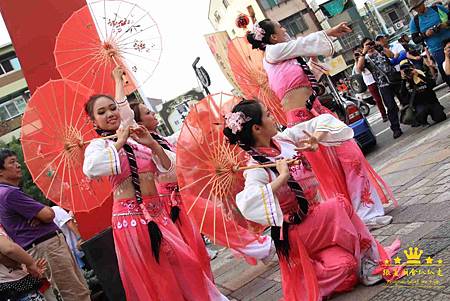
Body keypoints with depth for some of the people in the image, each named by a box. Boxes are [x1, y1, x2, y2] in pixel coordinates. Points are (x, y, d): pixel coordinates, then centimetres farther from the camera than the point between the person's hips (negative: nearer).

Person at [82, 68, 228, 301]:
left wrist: (152, 144, -7)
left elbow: (168, 170, 7)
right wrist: (119, 143, -20)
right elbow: (90, 170, -28)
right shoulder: (98, 145, -4)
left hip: (157, 212, 5)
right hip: (129, 217, -5)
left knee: (184, 263, 7)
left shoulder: (137, 140, 10)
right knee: (152, 277, 5)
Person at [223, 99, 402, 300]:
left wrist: (315, 139, -13)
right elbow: (247, 204, -38)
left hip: (320, 219, 6)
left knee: (343, 264, -16)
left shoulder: (284, 139, 1)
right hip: (297, 231, -5)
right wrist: (282, 177, -31)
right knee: (340, 206, -19)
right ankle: (370, 261, -3)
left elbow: (323, 121, 8)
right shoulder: (257, 168, -18)